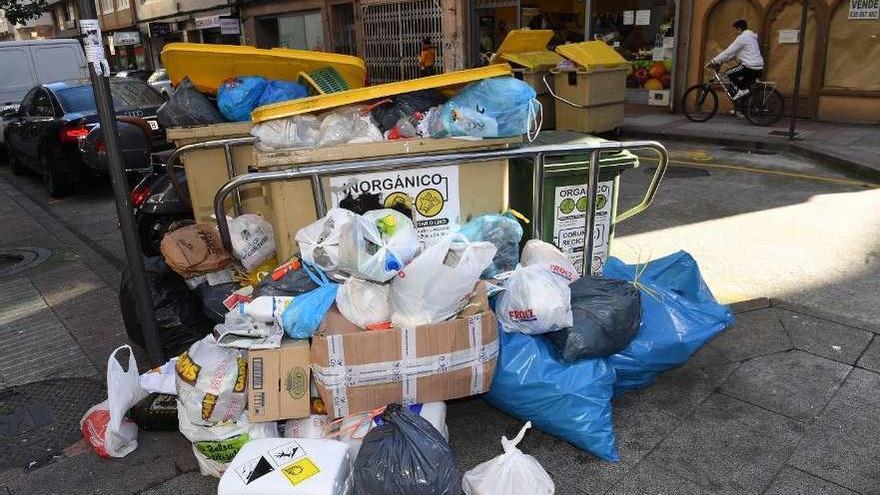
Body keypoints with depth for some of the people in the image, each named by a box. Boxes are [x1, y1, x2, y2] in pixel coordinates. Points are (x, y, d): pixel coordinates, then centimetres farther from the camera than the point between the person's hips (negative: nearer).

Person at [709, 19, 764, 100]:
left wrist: (713, 61, -7)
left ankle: (742, 90, -9)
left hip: (749, 66, -9)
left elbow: (729, 51, -11)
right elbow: (734, 52, 24)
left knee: (729, 74, 1)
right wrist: (721, 60, 21)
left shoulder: (742, 38, -9)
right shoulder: (750, 37, 23)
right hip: (758, 67, 9)